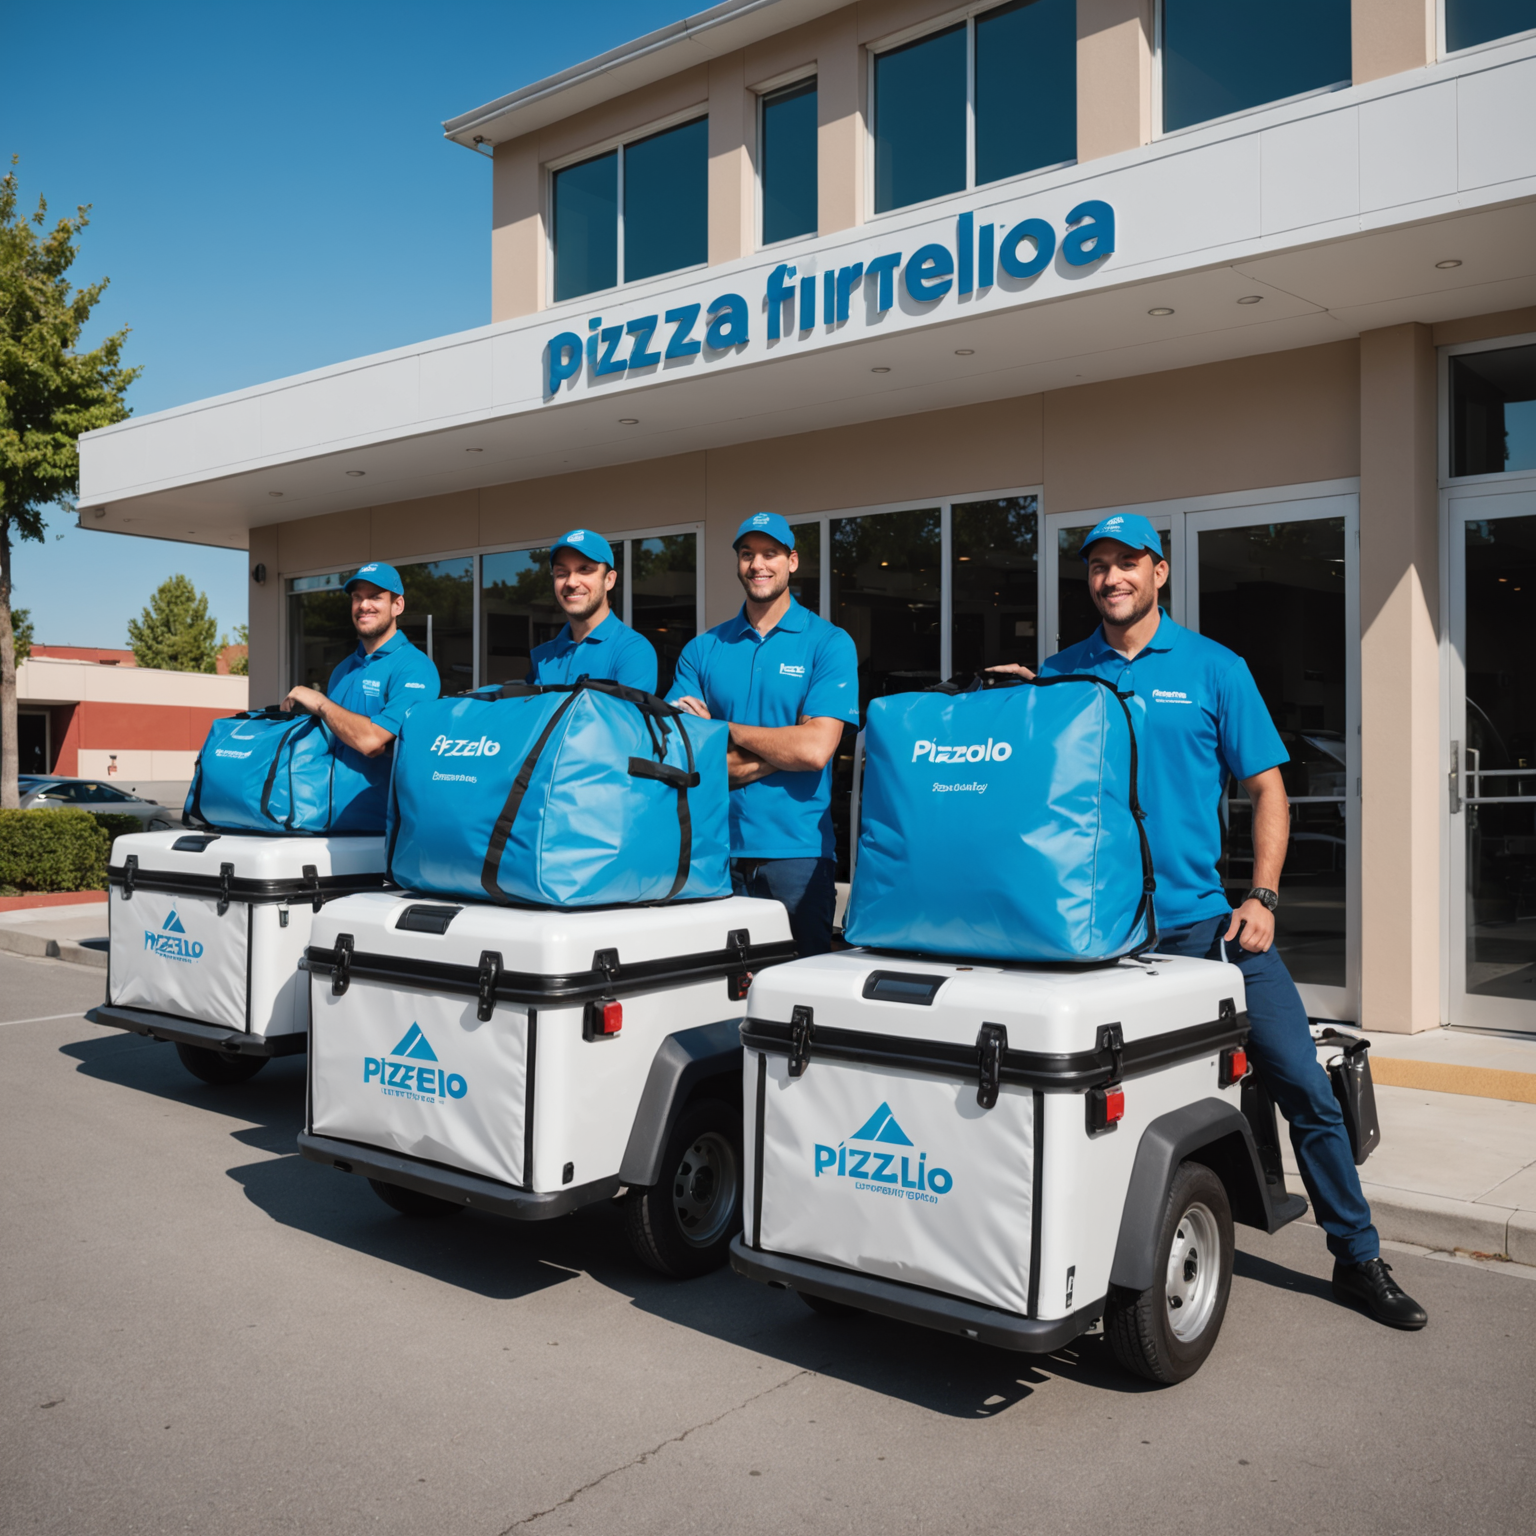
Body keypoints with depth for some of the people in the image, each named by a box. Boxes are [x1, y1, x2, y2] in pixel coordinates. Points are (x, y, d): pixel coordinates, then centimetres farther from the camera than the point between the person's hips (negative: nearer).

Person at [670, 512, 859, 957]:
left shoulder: (829, 644, 1)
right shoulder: (702, 649, 10)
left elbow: (814, 749, -12)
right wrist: (776, 752, -8)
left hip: (796, 850, -2)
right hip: (716, 849, 3)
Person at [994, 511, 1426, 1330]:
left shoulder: (1213, 668, 4)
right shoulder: (1059, 673, 8)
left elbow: (1267, 788, 5)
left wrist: (1261, 899, -6)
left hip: (1201, 918, 0)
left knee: (1303, 1086, 1)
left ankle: (1359, 1260, 18)